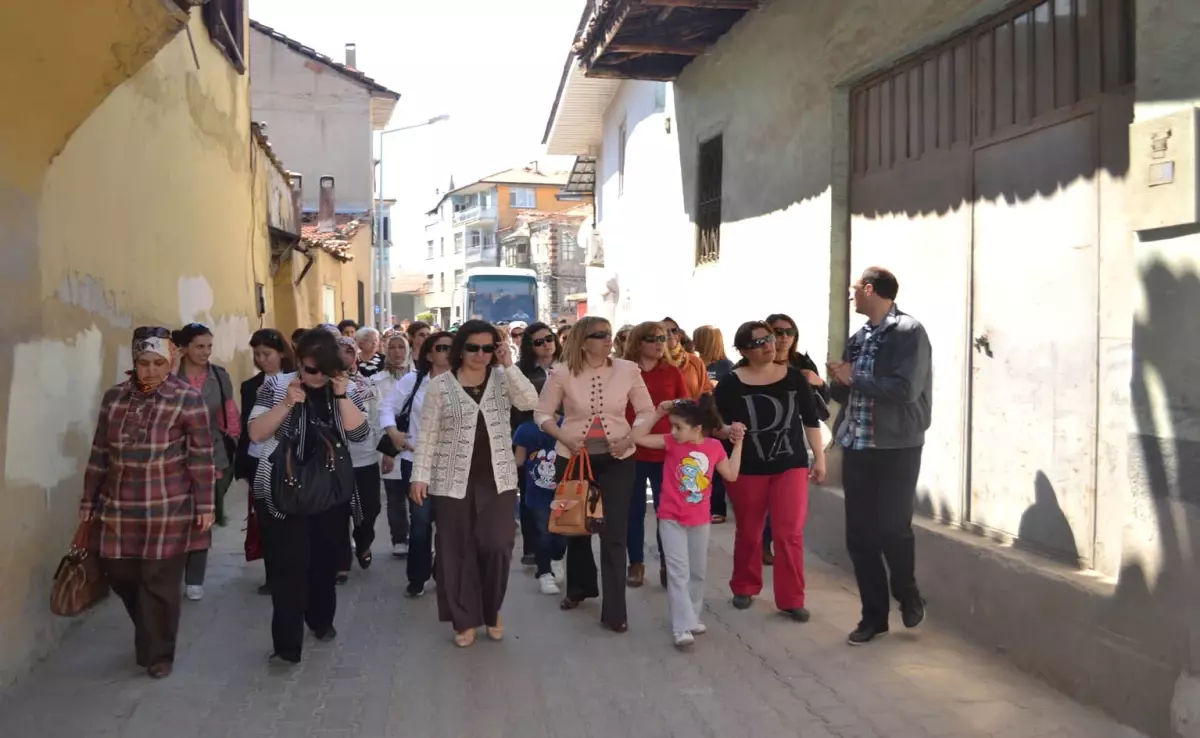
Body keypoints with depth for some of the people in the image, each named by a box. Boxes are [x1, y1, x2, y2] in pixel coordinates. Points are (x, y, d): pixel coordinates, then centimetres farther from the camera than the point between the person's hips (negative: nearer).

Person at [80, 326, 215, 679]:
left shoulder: (187, 399, -7)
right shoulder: (114, 397, 6)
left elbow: (201, 457, -6)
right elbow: (99, 453, 12)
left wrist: (205, 505, -8)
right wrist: (88, 499, 13)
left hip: (168, 508, -4)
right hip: (119, 506, 4)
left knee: (160, 581, 3)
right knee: (118, 572, 10)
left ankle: (158, 653, 21)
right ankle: (151, 635, 37)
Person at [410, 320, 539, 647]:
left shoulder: (502, 380, 4)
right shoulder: (440, 386, -2)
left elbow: (530, 401, -14)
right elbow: (428, 435, -2)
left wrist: (508, 365, -16)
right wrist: (420, 476, -7)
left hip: (498, 480, 1)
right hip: (454, 482, -1)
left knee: (497, 548, 2)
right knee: (457, 552, 5)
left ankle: (492, 611, 26)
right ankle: (464, 620, 19)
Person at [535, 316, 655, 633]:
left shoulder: (627, 370, -6)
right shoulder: (562, 373, -8)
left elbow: (647, 411, 3)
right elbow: (542, 413, -1)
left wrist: (629, 438, -13)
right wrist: (565, 438, -16)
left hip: (617, 459, -1)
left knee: (614, 534, -3)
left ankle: (614, 611, 3)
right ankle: (579, 588, 40)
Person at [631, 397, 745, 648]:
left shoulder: (714, 447, -4)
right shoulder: (671, 442, -9)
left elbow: (731, 475, 6)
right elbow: (637, 436, -11)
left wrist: (737, 443, 2)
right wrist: (658, 414, -15)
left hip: (700, 520, 3)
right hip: (671, 519, -3)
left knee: (698, 571, 14)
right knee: (678, 572, -8)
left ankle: (692, 617, 30)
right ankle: (682, 626, -8)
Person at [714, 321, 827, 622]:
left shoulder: (794, 377, -1)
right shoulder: (730, 384, -7)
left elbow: (810, 419, 7)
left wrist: (819, 457, 7)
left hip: (791, 465, 1)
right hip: (747, 469, -1)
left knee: (790, 534, -3)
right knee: (748, 533, 12)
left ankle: (792, 599, 7)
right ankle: (745, 587, 32)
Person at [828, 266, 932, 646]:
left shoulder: (909, 332, -10)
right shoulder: (858, 338, 11)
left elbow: (905, 390, -21)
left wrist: (854, 378, -13)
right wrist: (839, 381, -6)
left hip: (897, 448, -6)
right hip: (857, 447, 6)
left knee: (892, 528, -4)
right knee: (859, 535, 6)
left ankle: (908, 596, 25)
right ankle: (874, 615, 19)